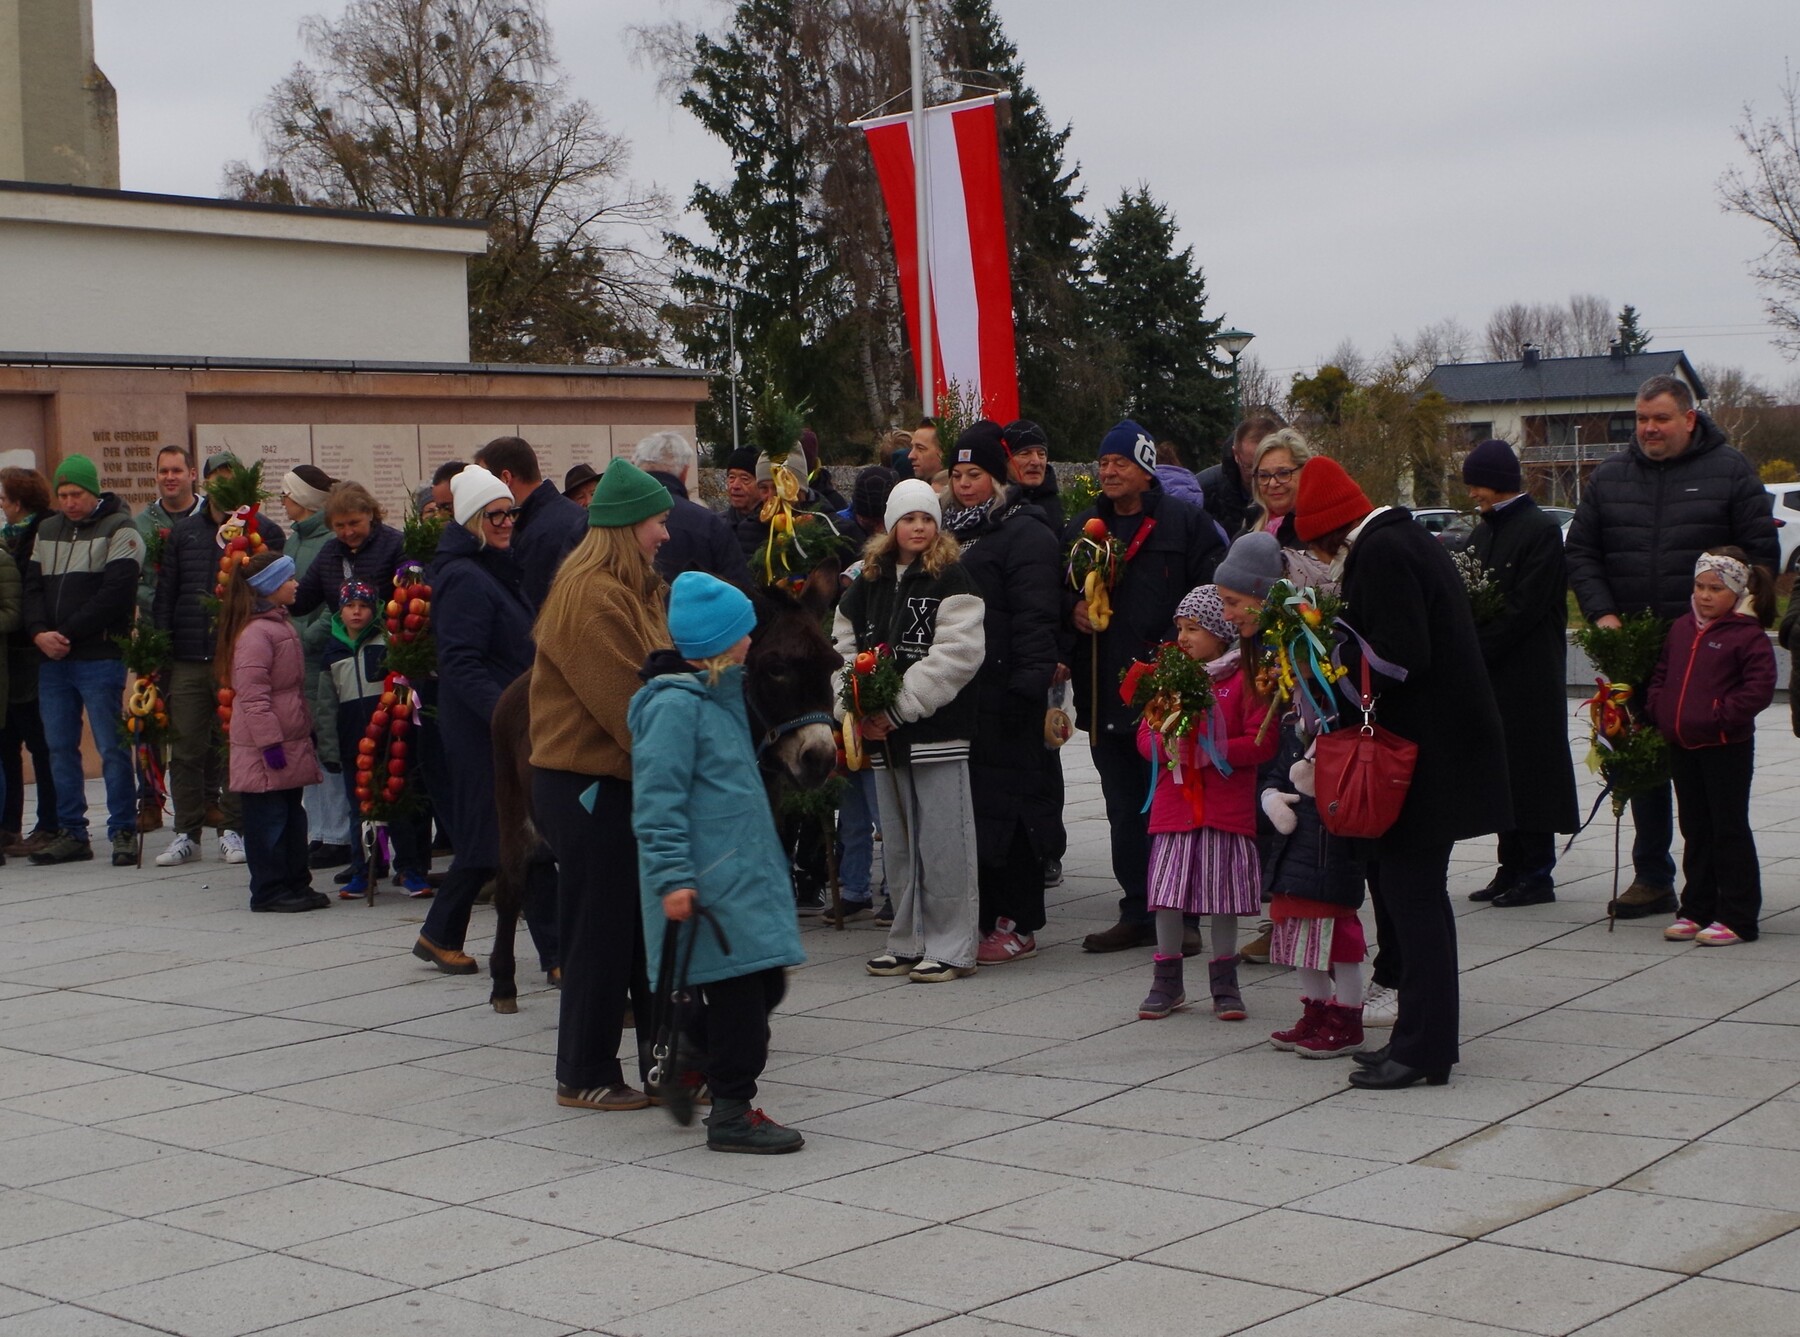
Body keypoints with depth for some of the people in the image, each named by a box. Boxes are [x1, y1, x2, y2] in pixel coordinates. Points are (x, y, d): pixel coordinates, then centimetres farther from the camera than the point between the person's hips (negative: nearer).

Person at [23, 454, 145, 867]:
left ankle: (123, 831, 3)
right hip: (52, 661, 6)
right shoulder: (47, 531, 17)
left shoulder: (119, 530, -4)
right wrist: (39, 632, -8)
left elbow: (115, 593, -13)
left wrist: (67, 633, -14)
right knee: (60, 748, 9)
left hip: (100, 659, -6)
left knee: (112, 748, -4)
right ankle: (71, 833, 16)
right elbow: (33, 586, 11)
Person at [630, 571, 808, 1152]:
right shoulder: (674, 705, -15)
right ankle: (731, 1113, 6)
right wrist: (672, 878, -23)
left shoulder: (720, 695, 16)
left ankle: (688, 1059, 30)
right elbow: (658, 800, -19)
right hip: (710, 882, -10)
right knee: (739, 990, -4)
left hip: (743, 874, 10)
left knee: (764, 985, 11)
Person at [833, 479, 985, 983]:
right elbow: (842, 651, 13)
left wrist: (899, 708, -16)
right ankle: (908, 942, 23)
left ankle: (950, 948, 3)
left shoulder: (951, 580, -6)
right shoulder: (866, 583, 12)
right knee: (898, 843, 13)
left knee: (942, 843, -4)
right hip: (883, 734, 6)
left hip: (937, 731, -6)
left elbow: (955, 656, -15)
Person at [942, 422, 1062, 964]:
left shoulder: (1024, 534, -7)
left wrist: (1028, 686, -22)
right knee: (973, 802, 9)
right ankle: (989, 915, 16)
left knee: (1008, 802, -5)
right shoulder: (954, 532, 20)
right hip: (962, 695, 8)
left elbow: (1036, 618, -15)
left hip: (1004, 695, -8)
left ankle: (1017, 925, 1)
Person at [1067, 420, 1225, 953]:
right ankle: (1137, 913, 18)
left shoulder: (1185, 523, -1)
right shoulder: (1083, 527, 15)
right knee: (1123, 809, 10)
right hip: (1104, 692, 5)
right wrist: (1073, 608, 0)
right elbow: (1058, 589, 23)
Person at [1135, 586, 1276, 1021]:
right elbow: (1145, 735, 9)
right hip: (1174, 804, 4)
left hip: (1227, 806, -3)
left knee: (1224, 893, 3)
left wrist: (1214, 751, -19)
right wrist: (1167, 746, -13)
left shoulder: (1244, 679, -4)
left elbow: (1262, 741, -10)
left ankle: (1224, 983, 16)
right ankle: (1167, 981, 16)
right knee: (1167, 893, 3)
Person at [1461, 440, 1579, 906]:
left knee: (1528, 767, -4)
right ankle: (1511, 868, 15)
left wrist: (1477, 648, -15)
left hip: (1529, 675, -7)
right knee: (1501, 771, 9)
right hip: (1491, 674, 8)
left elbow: (1526, 607, -16)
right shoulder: (1484, 530, 14)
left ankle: (1537, 874, 2)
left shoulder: (1542, 530, -10)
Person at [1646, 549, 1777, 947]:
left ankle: (1736, 917, 4)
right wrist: (1658, 710, 6)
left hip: (1726, 747, -7)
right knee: (1695, 831, 14)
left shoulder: (1747, 635, -9)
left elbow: (1759, 687, -16)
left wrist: (1723, 715, -19)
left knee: (1729, 831, -1)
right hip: (1682, 746, 7)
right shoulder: (1681, 628, 12)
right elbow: (1662, 673, 21)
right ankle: (1696, 910, 21)